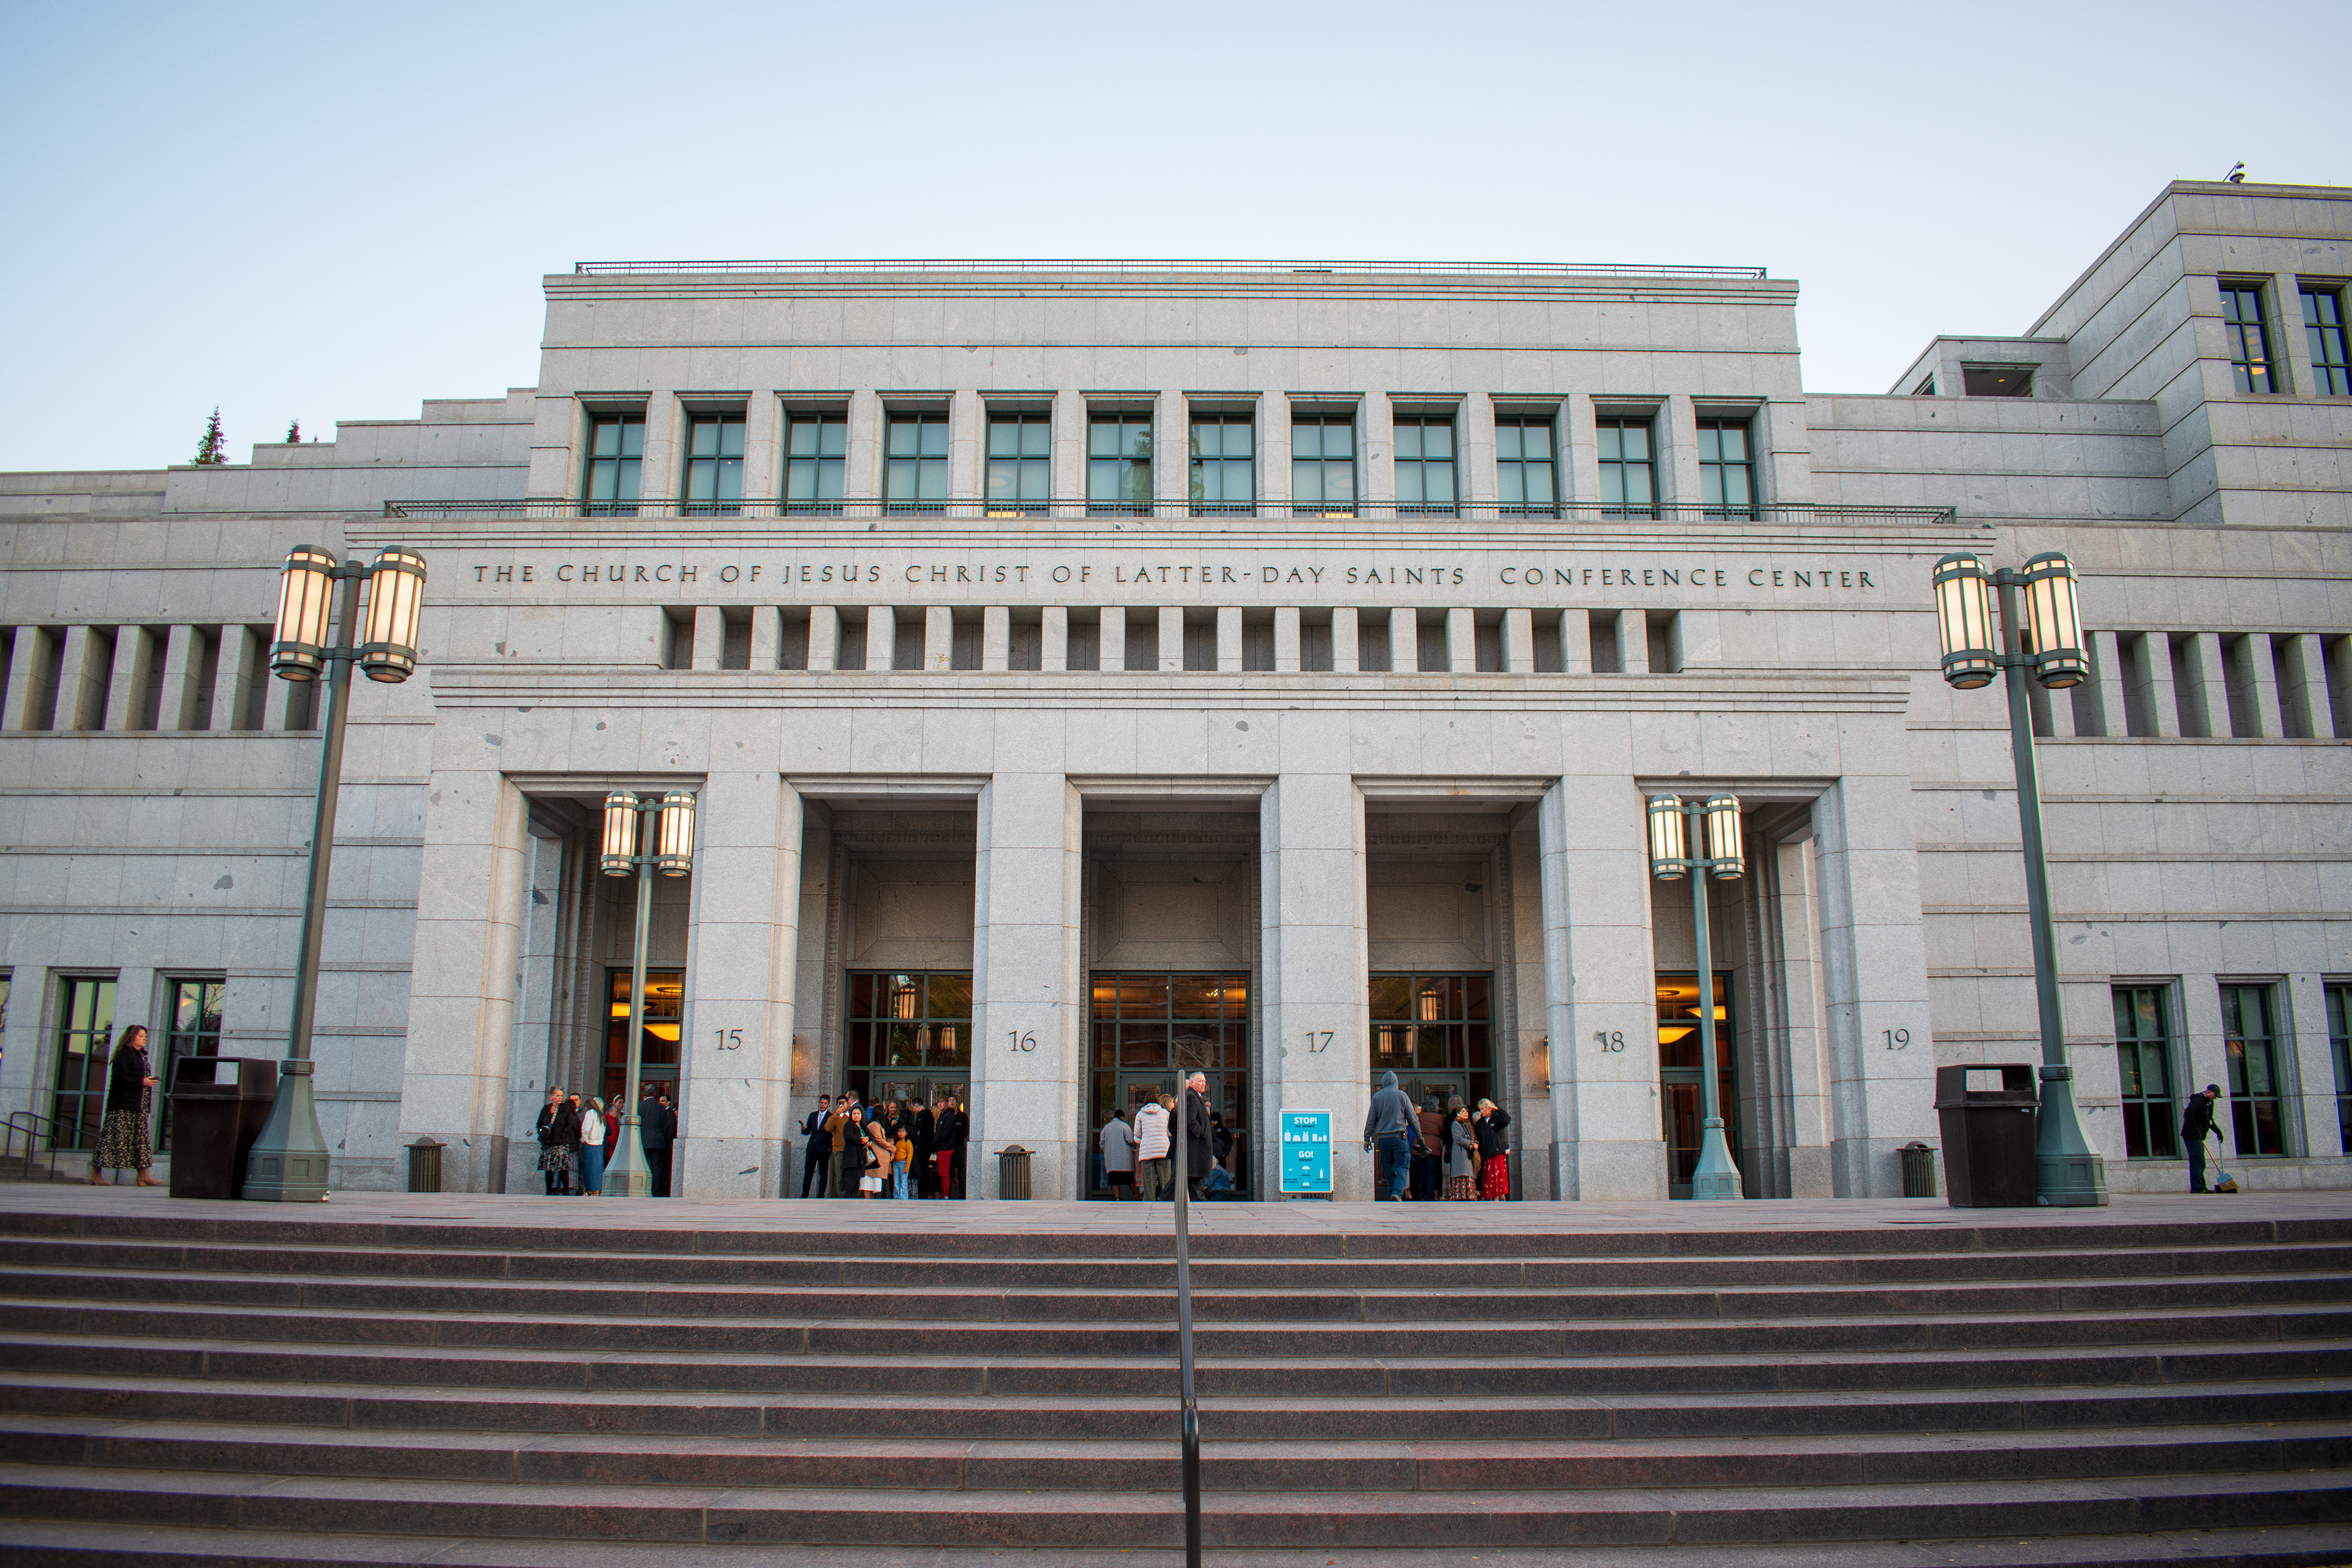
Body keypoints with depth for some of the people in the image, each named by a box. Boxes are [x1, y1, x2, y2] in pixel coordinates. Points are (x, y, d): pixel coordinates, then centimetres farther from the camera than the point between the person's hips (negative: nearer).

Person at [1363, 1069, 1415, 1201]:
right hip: (1399, 1137, -2)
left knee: (1388, 1168, 11)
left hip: (1382, 1138, 2)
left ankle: (1392, 1192, 9)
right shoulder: (1402, 1095, 1)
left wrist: (1367, 1139, 11)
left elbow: (1371, 1120, 6)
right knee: (1402, 1167, -3)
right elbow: (1412, 1118, 4)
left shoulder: (1377, 1096, 6)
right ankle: (1398, 1193, -22)